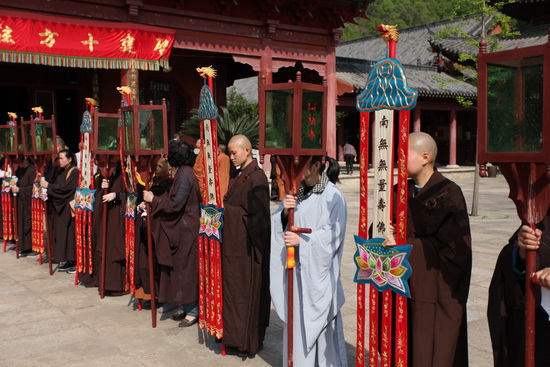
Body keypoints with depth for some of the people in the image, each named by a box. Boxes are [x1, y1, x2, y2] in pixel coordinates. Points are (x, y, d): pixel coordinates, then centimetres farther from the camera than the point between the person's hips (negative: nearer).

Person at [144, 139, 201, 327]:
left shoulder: (184, 174, -18)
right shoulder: (183, 172, 11)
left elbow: (176, 204, -22)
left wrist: (153, 199, -12)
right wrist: (155, 199, 12)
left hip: (184, 229, -10)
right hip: (180, 228, 10)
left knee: (185, 269, -1)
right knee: (180, 268, 15)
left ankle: (192, 311, 9)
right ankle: (186, 307, 24)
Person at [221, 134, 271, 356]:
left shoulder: (256, 177, -16)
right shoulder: (237, 175, 11)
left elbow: (259, 215, -18)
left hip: (246, 244, -9)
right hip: (233, 240, 9)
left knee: (247, 289, 2)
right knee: (233, 286, 15)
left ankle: (248, 341, 16)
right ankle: (236, 336, 27)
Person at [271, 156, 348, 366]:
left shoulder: (333, 196, -11)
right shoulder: (296, 191, 6)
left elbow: (332, 233, -15)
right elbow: (279, 225, 7)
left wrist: (302, 240, -21)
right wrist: (284, 212, -13)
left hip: (317, 271, -6)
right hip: (295, 267, 6)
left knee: (318, 322, 2)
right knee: (297, 319, 13)